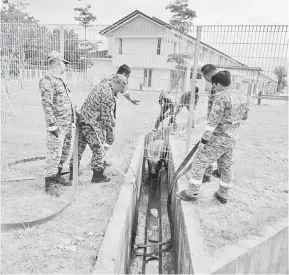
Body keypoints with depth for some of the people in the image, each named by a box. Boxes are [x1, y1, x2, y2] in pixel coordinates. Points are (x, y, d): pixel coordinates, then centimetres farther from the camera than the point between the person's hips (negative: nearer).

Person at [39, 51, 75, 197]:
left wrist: (73, 117, 21)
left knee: (64, 152, 18)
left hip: (67, 124, 10)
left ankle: (57, 176, 34)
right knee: (54, 154, -4)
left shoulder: (59, 79, 18)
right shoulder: (47, 79, -12)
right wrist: (52, 124, -23)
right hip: (57, 125, -10)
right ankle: (49, 184, 8)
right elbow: (47, 104, -19)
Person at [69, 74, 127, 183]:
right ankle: (97, 176, 15)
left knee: (79, 147, 16)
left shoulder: (102, 85, 13)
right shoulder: (108, 94, -17)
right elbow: (106, 116, -18)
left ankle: (73, 173, 27)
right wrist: (110, 134, -11)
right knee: (99, 149, 3)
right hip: (92, 125, -10)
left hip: (82, 120, 10)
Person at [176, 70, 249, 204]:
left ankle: (192, 193, 12)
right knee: (226, 166, 19)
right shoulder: (243, 97, 6)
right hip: (231, 139, 8)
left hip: (217, 138, -8)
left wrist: (204, 139, -17)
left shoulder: (221, 97, -18)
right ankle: (223, 195, 32)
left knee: (199, 163, 4)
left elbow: (213, 121, -21)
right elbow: (244, 116, 18)